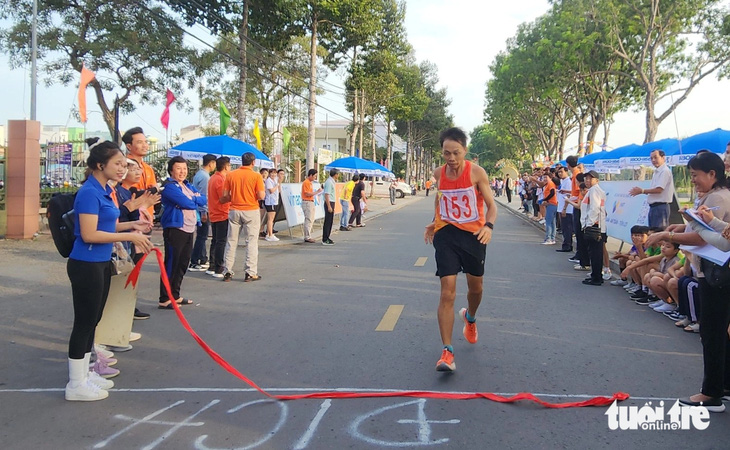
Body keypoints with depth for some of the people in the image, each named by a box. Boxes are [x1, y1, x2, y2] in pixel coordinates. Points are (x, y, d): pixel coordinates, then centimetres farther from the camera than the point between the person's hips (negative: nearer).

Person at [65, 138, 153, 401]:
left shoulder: (106, 190, 10)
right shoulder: (89, 192, -19)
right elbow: (89, 234, -24)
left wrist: (131, 225, 5)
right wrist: (130, 237, -22)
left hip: (101, 264, 9)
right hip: (86, 266, -9)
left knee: (92, 321, 17)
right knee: (84, 322, 0)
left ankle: (85, 374, 30)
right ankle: (76, 384, 11)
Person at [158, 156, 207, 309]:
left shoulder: (188, 185, 17)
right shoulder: (169, 186, -10)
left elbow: (204, 199, 8)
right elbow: (188, 203, -19)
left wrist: (193, 199, -9)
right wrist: (195, 200, 0)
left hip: (189, 229, 9)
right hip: (175, 229, -9)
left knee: (183, 264, 13)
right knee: (171, 264, -6)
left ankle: (175, 296, 23)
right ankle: (164, 300, -1)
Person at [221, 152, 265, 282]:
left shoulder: (231, 175, 1)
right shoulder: (256, 176, -8)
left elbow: (225, 195, 0)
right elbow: (261, 196, -12)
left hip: (234, 211, 3)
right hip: (251, 211, -3)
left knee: (231, 241, 10)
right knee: (251, 242, 3)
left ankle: (228, 272, 13)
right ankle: (250, 273, 3)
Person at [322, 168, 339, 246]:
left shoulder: (331, 181, 15)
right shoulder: (329, 182, -17)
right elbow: (326, 195, -22)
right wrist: (329, 206, -25)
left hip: (331, 203, 10)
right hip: (329, 203, -10)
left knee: (330, 221, 14)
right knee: (328, 222, -7)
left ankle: (326, 238, 21)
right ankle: (325, 240, -4)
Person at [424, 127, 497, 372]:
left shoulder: (476, 172, -12)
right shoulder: (439, 173, -2)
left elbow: (491, 205, -10)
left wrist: (488, 226, -28)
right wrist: (434, 222, 8)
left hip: (474, 234, 0)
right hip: (446, 233, 1)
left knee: (475, 286, 17)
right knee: (447, 291, -11)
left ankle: (470, 318, 53)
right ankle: (447, 351, -8)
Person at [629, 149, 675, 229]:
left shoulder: (665, 171, -11)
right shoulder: (656, 172, 18)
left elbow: (659, 189, -18)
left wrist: (641, 191, -10)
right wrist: (641, 191, 5)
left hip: (660, 206, -10)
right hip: (653, 206, 10)